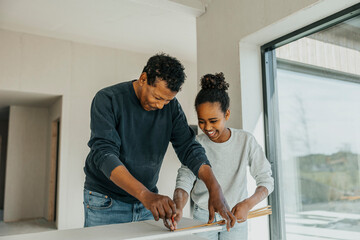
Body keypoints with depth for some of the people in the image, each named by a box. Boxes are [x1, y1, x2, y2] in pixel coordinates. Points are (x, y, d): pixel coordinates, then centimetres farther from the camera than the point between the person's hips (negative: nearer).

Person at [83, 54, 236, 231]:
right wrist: (146, 195, -38)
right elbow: (104, 153, -26)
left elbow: (188, 147, -7)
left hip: (147, 202, 3)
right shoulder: (107, 100, -16)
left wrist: (215, 189, -23)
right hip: (106, 201, -3)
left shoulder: (171, 106, -3)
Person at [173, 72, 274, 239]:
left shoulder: (246, 141, -12)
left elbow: (266, 180, -10)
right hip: (203, 216, 0)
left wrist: (247, 204, -27)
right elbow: (184, 180, -15)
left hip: (235, 216, 0)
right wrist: (178, 208, -35)